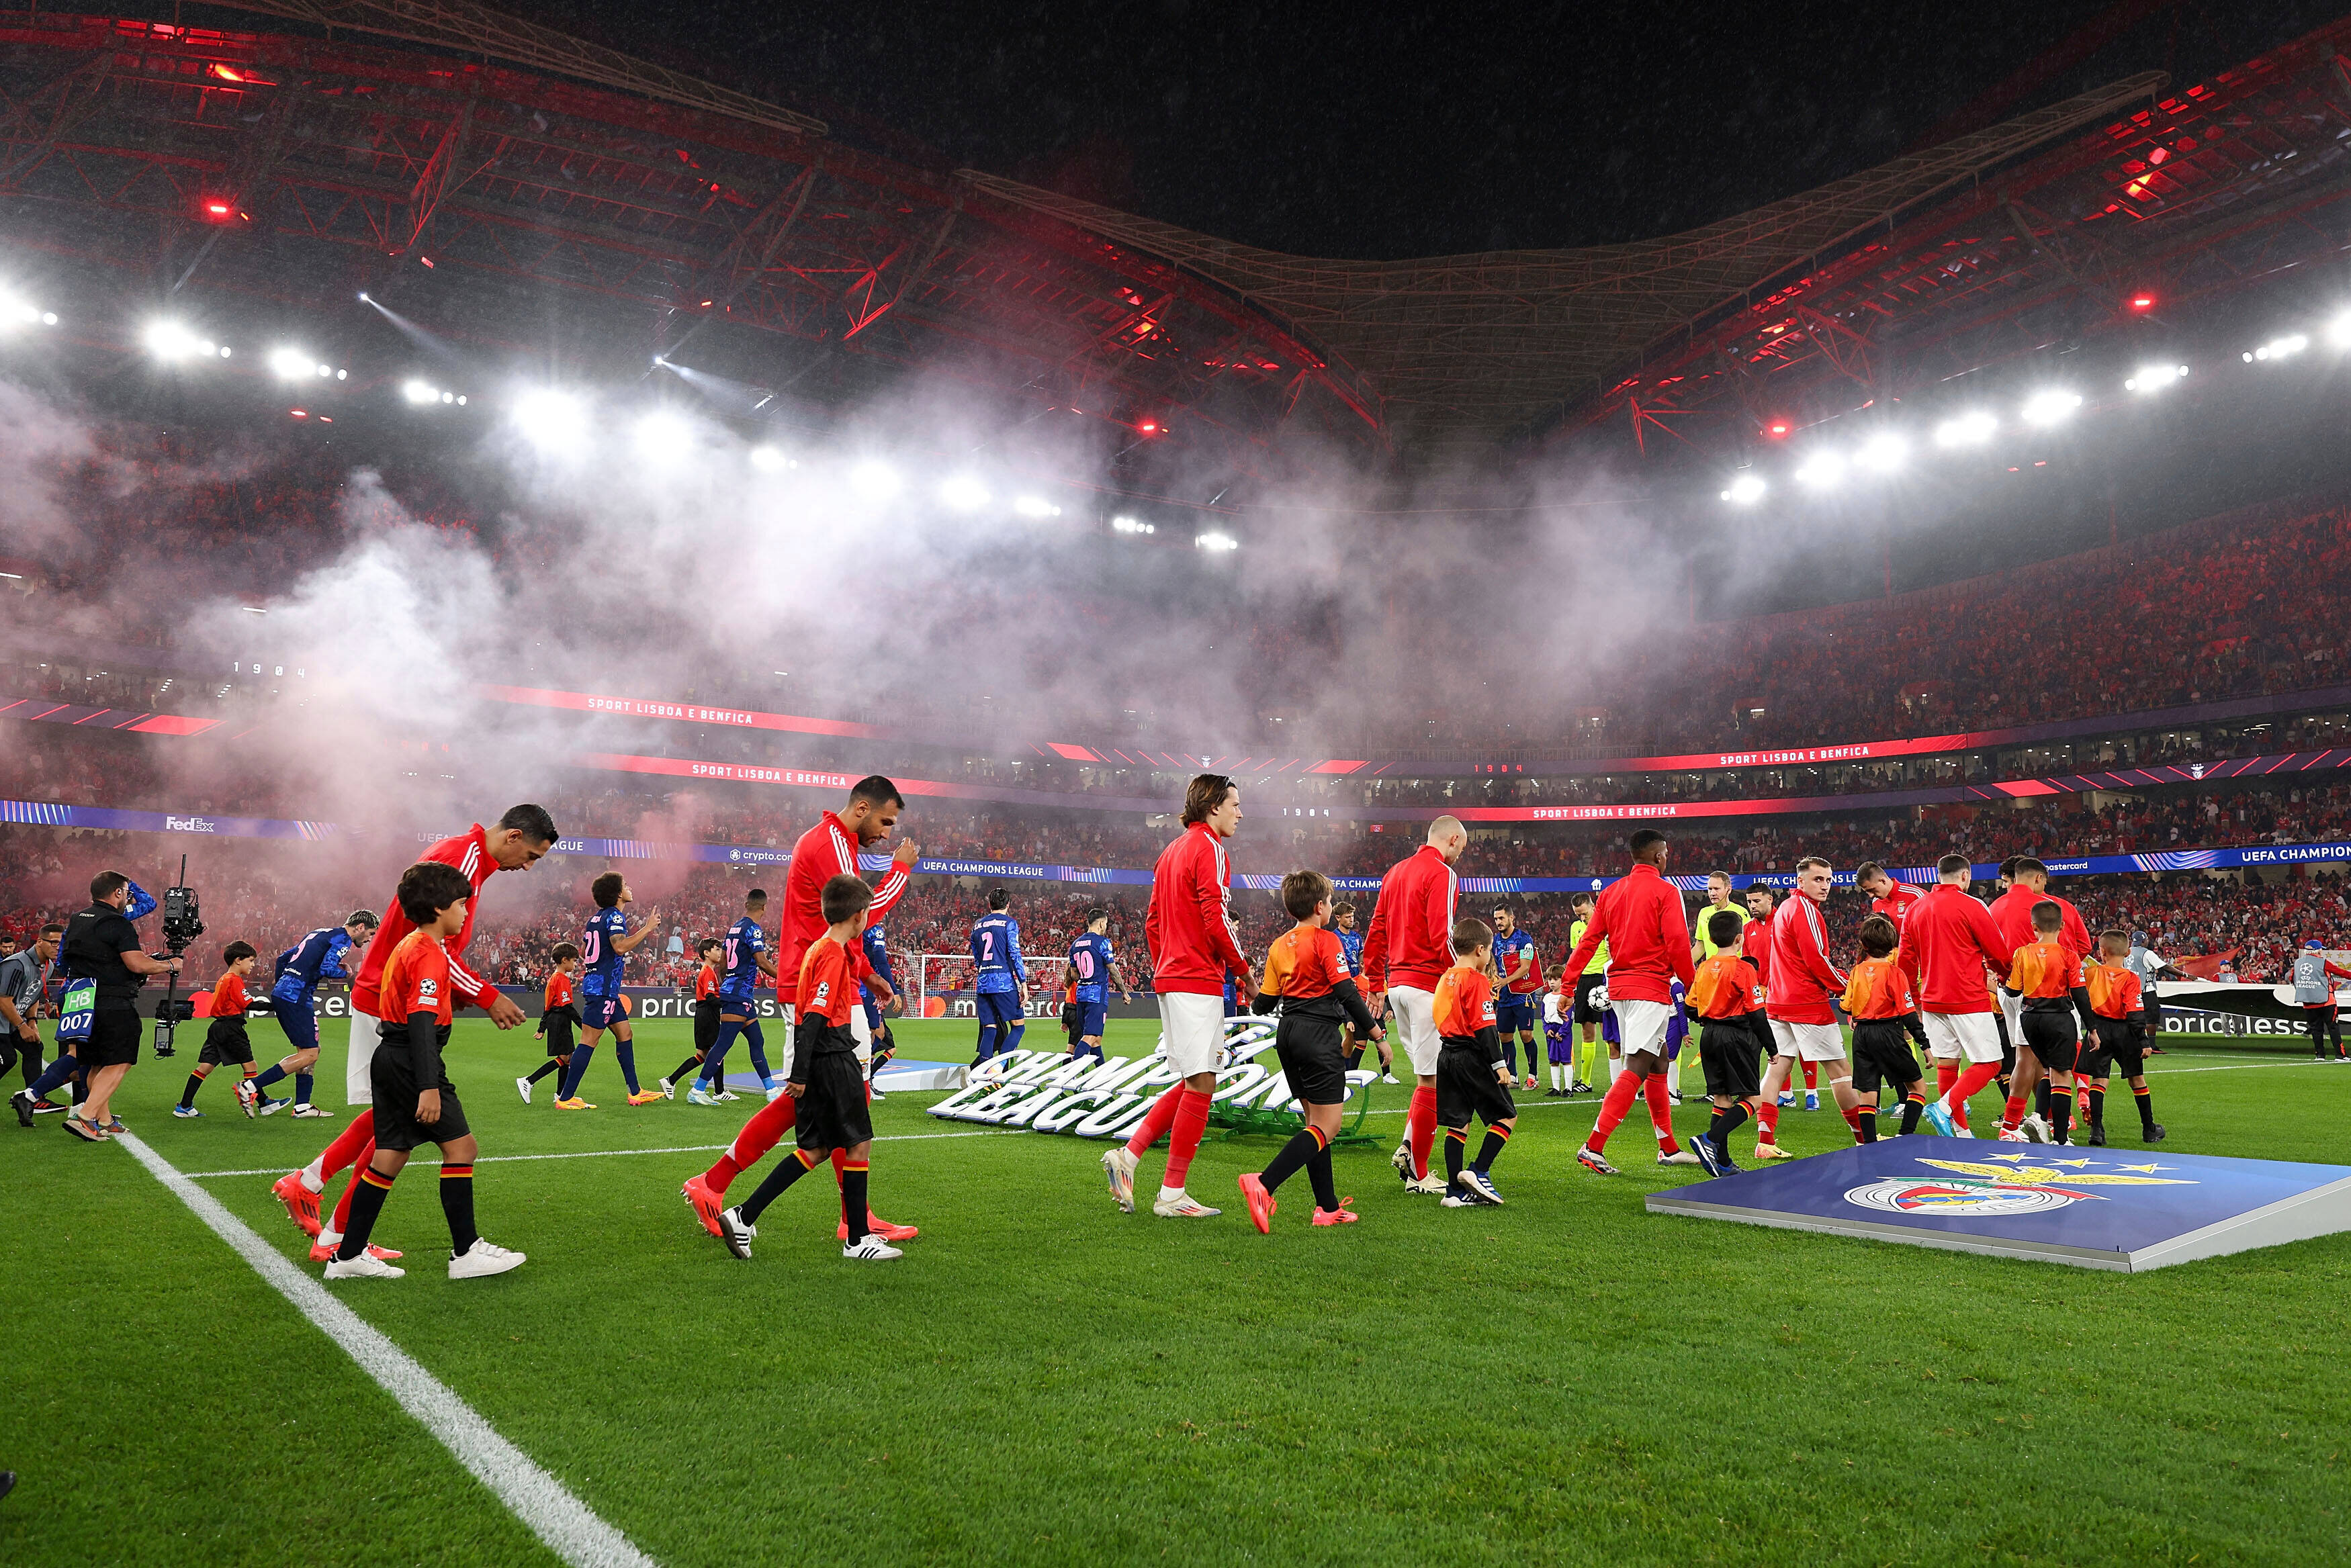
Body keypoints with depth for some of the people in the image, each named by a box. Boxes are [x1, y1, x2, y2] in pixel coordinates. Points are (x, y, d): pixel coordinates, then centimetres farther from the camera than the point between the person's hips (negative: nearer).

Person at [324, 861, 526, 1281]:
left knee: (390, 1155, 13)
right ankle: (466, 1253, -2)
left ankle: (348, 1255, 17)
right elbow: (422, 1021, -23)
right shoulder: (429, 954, -15)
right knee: (461, 1146, -5)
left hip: (388, 1058, 10)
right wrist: (429, 1087, -27)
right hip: (411, 1062, -10)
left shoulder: (407, 946, 17)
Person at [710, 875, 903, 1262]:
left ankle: (743, 1218, 9)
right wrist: (800, 1074, -23)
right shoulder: (834, 955, -16)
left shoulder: (821, 948, 13)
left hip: (818, 1061, 10)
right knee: (859, 1143, 0)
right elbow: (814, 1015, -21)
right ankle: (857, 1240, 7)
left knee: (818, 1148, 12)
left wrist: (873, 979, 51)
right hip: (832, 1060, -10)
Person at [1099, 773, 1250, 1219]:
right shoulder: (1209, 848, -10)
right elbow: (1216, 920, -18)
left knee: (1192, 1083, 15)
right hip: (1199, 980, -10)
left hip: (1169, 977, 10)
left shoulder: (1172, 851, 19)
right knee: (1200, 1084, -4)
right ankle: (1172, 1194, 0)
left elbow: (1152, 922, 20)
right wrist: (1243, 969, -6)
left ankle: (1127, 1156, 10)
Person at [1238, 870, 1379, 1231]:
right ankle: (1263, 1185, -24)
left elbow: (1264, 1003, 13)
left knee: (1316, 1121, 16)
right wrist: (1375, 1032, -8)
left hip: (1287, 1032, 8)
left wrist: (1253, 1000, 36)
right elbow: (1347, 992, -14)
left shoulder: (1279, 946, 13)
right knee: (1327, 1127, -8)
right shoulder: (1326, 940, -6)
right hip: (1319, 1032, -8)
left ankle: (1328, 1207, 17)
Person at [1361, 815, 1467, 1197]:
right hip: (1428, 985, -9)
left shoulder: (1396, 872, 16)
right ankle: (1418, 1174, 3)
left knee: (1426, 1073, 19)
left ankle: (1407, 1148, 9)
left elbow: (1376, 933, 18)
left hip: (1396, 982, 9)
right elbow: (1442, 939, -19)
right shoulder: (1442, 875, -10)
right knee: (1431, 1080, -1)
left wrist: (1376, 986, 22)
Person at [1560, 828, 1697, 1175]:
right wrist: (1692, 987, -2)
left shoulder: (1612, 892, 11)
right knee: (1637, 1068, -11)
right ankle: (1593, 1147, -20)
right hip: (1651, 987, -8)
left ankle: (1669, 1148, 24)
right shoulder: (1666, 892, -7)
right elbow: (1678, 945, -13)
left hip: (1620, 985, 8)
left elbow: (1587, 942, 8)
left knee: (1657, 1065, 18)